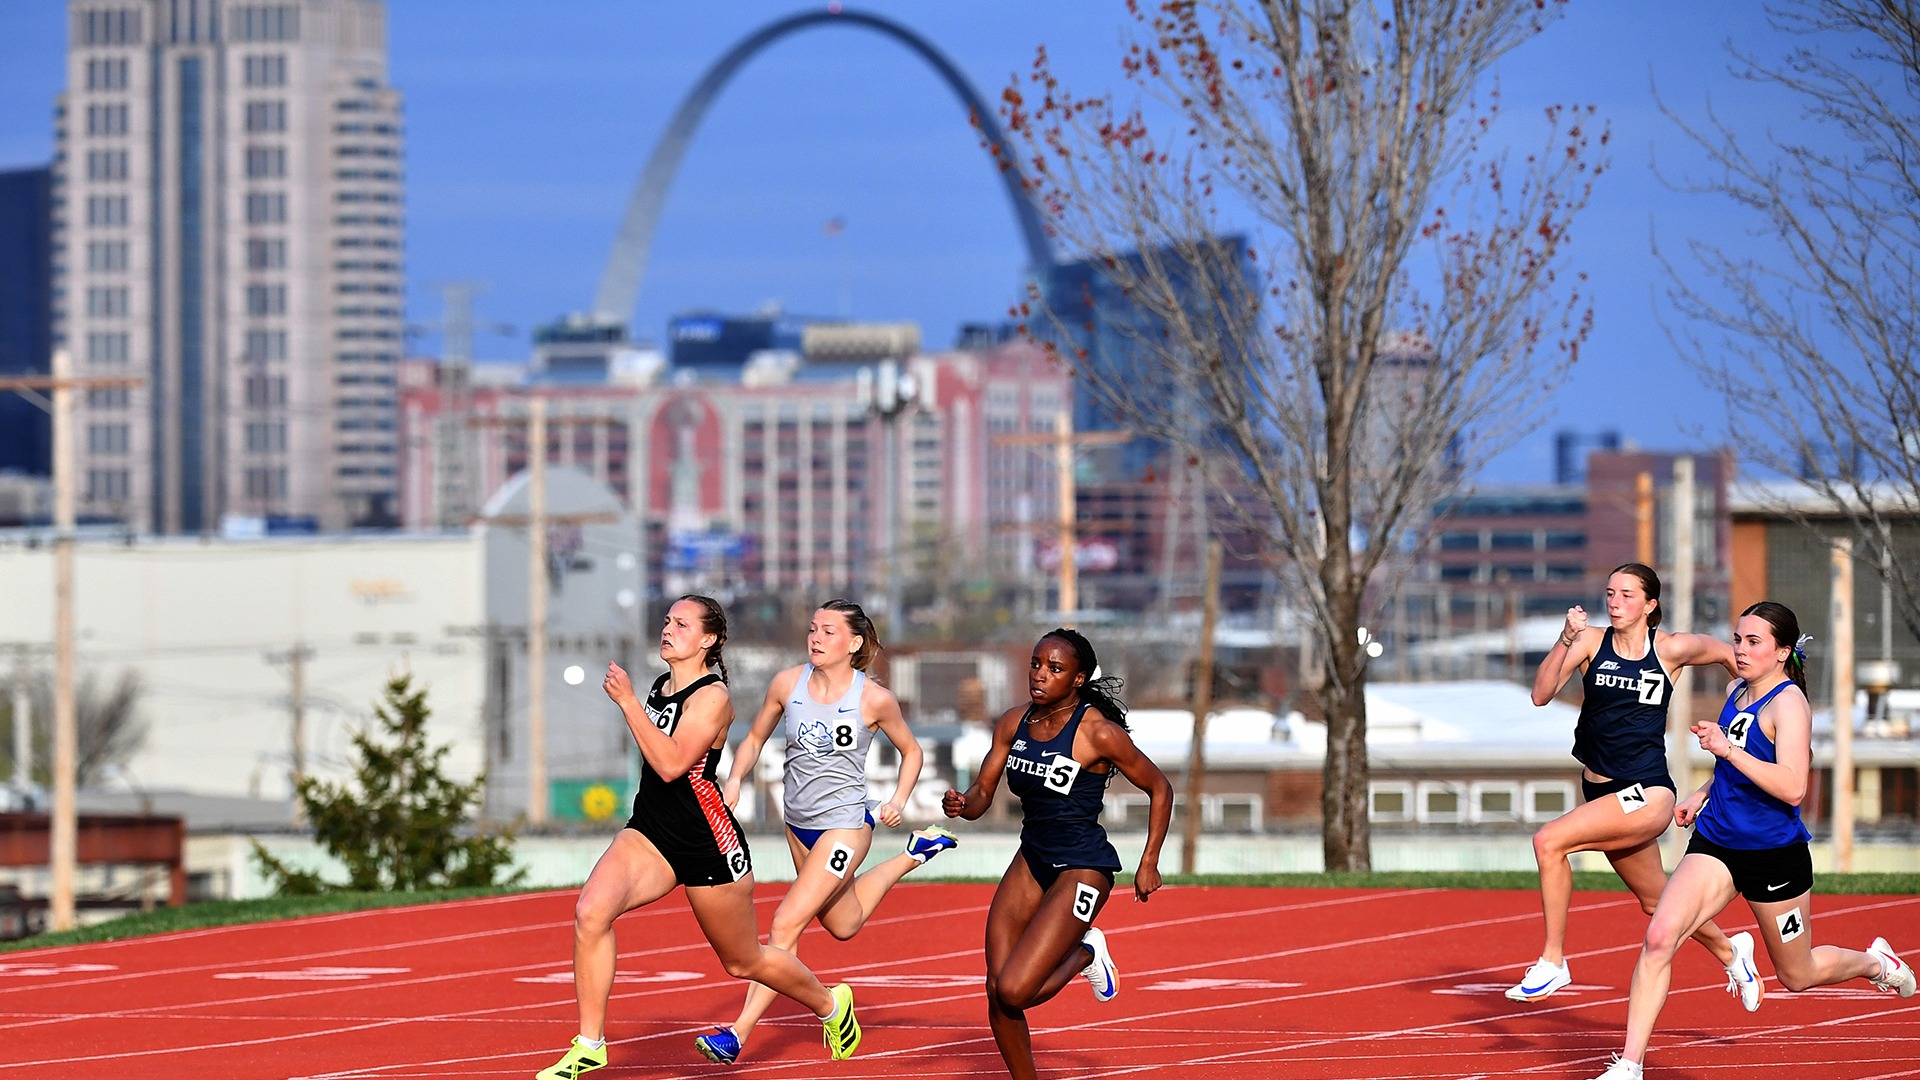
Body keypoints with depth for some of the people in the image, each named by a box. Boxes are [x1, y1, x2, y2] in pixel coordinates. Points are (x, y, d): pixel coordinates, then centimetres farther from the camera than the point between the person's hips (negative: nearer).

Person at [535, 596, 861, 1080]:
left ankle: (831, 1004, 41)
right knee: (591, 911, -21)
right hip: (650, 835, 6)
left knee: (744, 962, 12)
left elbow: (671, 764, -29)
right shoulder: (658, 687, 8)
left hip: (708, 847, -6)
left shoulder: (711, 697, -16)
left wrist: (626, 700, -29)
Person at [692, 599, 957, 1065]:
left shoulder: (874, 700, -14)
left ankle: (738, 1035, -13)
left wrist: (899, 799, -10)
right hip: (798, 824, 6)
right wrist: (735, 779, -8)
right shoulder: (788, 684, -6)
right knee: (842, 924, 25)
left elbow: (911, 751, 4)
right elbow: (756, 738, 9)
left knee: (787, 924, -16)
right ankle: (915, 853, 48)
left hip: (845, 825, -6)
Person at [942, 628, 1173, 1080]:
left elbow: (1159, 789, -6)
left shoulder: (1098, 732, -16)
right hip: (1031, 860, 6)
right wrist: (961, 804, -18)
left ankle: (1086, 954, 12)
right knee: (996, 995, -1)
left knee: (1014, 991, -17)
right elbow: (982, 793, 6)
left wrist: (1149, 865, -6)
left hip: (1082, 869, -6)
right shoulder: (1014, 723, 1)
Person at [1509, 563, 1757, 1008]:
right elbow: (1541, 694, -12)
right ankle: (1729, 952, 46)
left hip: (1648, 795, -5)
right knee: (1657, 903, 20)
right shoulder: (1591, 641, 0)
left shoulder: (1672, 649, -5)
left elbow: (1728, 654, 14)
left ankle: (1552, 961, -15)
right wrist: (1566, 639, -23)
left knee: (1549, 841, -24)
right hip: (1602, 791, 5)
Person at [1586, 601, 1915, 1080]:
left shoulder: (1788, 703, -17)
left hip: (1775, 855, -6)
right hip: (1716, 843, 6)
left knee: (1797, 975, 12)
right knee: (1659, 937, -16)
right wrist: (1703, 794, 13)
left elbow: (1792, 788, -29)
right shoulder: (1737, 691, 7)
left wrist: (1728, 750, -32)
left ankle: (1876, 962, 44)